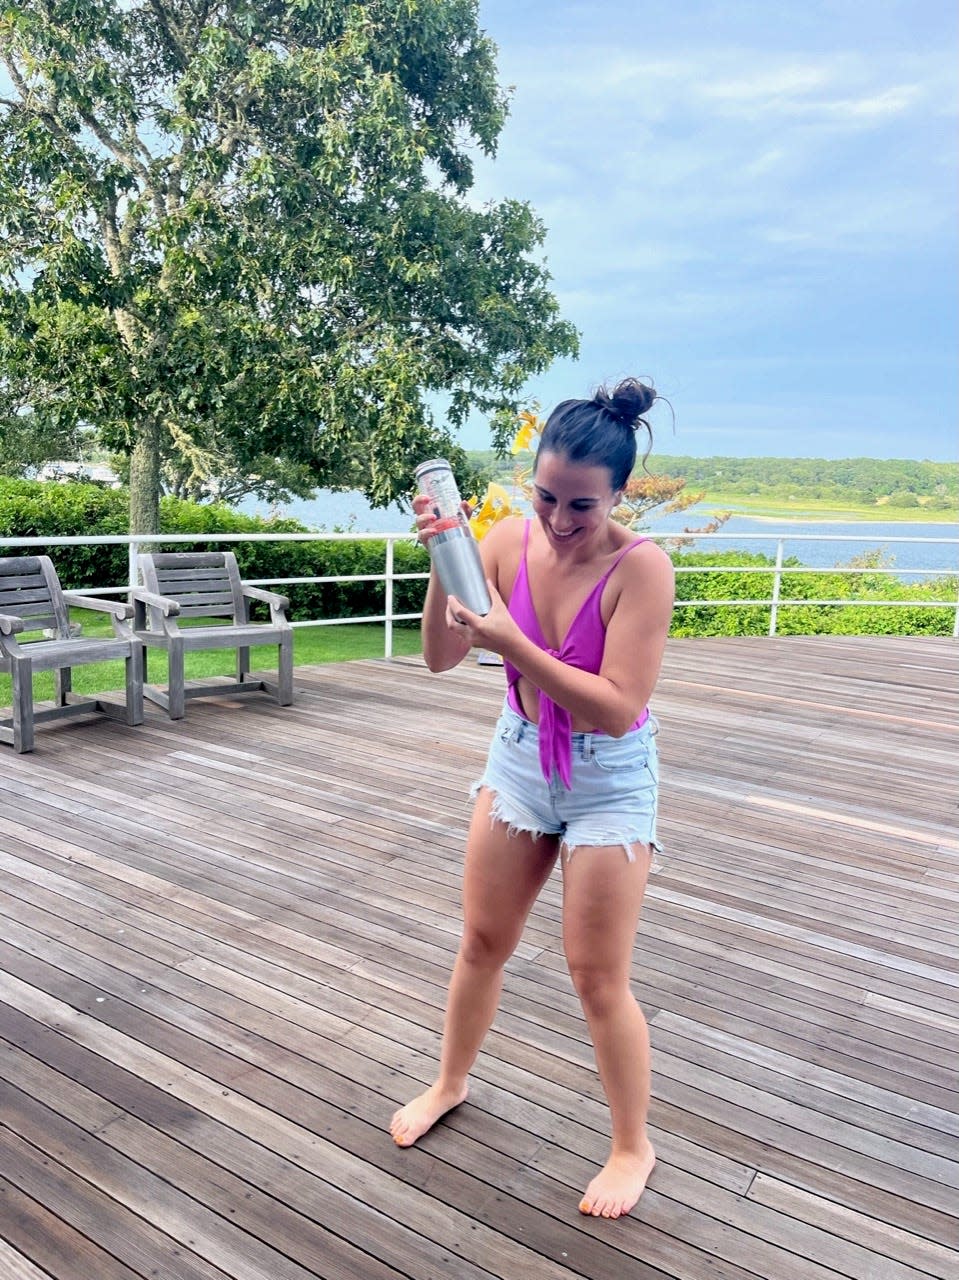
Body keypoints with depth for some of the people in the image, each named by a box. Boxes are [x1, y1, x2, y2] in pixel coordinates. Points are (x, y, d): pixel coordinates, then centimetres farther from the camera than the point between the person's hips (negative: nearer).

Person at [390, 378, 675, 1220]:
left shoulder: (641, 568, -24)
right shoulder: (509, 541, -11)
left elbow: (617, 708, -27)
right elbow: (441, 657, -11)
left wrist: (513, 644, -35)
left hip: (610, 780, -4)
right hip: (518, 758, 5)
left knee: (597, 977, 5)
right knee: (482, 941, 18)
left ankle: (633, 1147, 31)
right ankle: (450, 1084, 45)